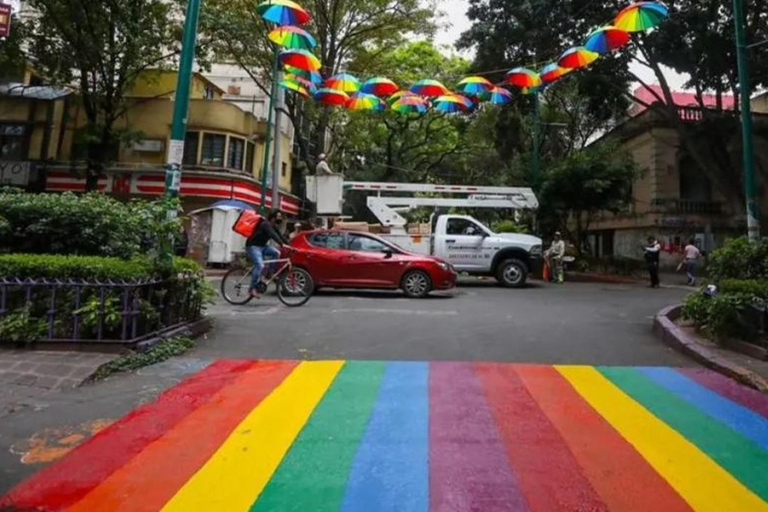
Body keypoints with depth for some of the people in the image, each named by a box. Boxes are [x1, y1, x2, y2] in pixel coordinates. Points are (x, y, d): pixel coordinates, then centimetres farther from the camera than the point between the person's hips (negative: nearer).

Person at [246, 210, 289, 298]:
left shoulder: (274, 226, 6)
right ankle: (253, 289, -19)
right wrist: (282, 244, -49)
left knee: (276, 253, -15)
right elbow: (273, 235, -37)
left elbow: (281, 236, 4)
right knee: (260, 266, -25)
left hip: (262, 246, 9)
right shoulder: (266, 224, -22)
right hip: (253, 246, -9)